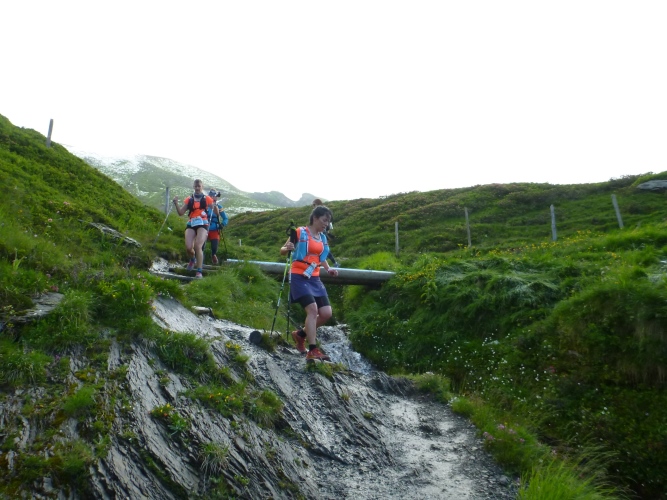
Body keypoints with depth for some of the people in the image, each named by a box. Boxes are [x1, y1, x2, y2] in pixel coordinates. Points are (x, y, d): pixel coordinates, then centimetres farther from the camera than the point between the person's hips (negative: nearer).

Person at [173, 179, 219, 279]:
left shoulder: (207, 199, 6)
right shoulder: (189, 199, 12)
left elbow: (216, 213, 3)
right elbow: (181, 213, 10)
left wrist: (215, 205, -18)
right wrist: (176, 204, -7)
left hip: (203, 224, -2)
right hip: (191, 225, 3)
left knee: (198, 246, -20)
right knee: (188, 247, -12)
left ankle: (199, 272, -12)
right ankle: (193, 259, 25)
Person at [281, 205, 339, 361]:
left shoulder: (323, 238, 12)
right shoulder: (299, 232, -6)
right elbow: (282, 251, -1)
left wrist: (329, 269, 6)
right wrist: (287, 248, -24)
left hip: (315, 279, 7)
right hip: (299, 277, -7)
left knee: (326, 313, -1)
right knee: (312, 309, -21)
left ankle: (300, 334, 21)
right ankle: (312, 350, -18)